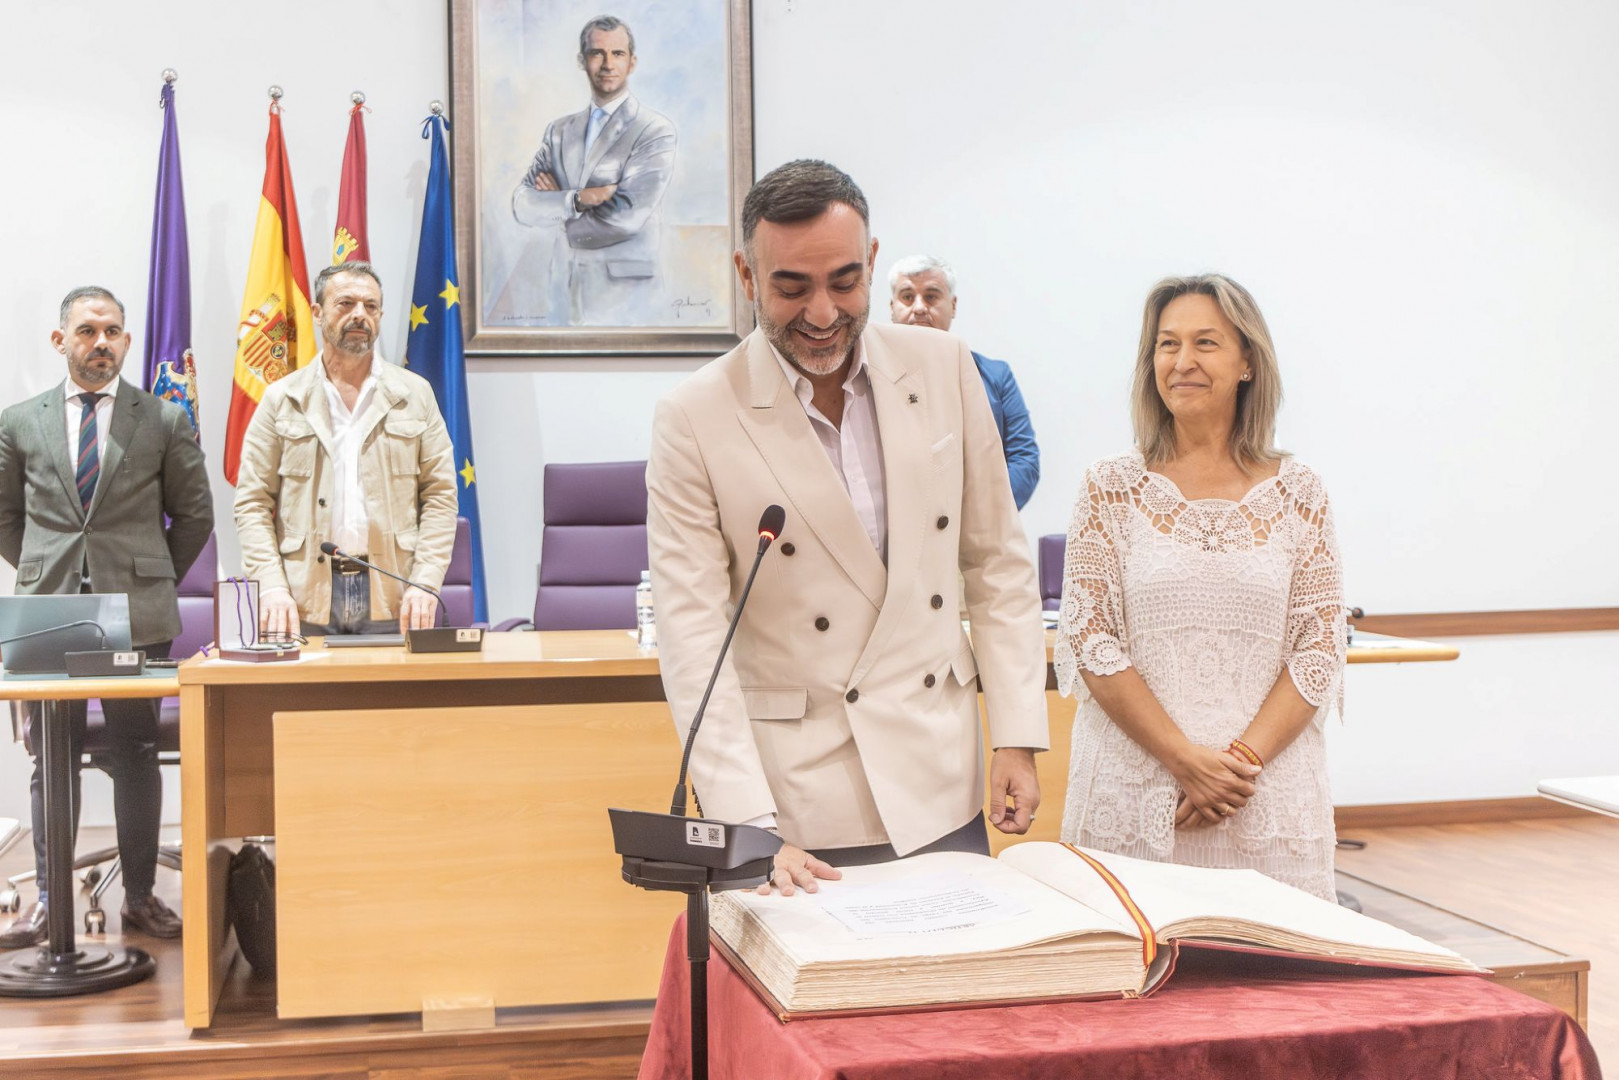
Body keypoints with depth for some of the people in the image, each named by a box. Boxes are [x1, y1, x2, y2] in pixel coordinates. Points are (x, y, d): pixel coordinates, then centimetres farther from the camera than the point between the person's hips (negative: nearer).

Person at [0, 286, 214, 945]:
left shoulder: (165, 421, 3)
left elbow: (194, 514, 9)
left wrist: (156, 581, 6)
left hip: (137, 617, -1)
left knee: (136, 759, 5)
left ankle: (140, 896, 15)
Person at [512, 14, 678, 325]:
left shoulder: (655, 131, -6)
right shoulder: (559, 130, 10)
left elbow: (625, 217, -17)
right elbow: (521, 205, 1)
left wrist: (556, 206, -3)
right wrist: (577, 199, -17)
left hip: (625, 299, -4)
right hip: (572, 291, 5)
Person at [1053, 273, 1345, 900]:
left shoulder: (1298, 493, 6)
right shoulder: (1112, 489, 3)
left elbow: (1321, 649, 3)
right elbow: (1089, 641, -3)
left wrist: (1246, 757, -10)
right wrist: (1185, 757, -11)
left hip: (1270, 797, 1)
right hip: (1134, 796, -1)